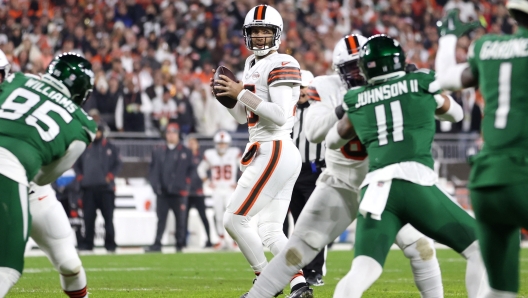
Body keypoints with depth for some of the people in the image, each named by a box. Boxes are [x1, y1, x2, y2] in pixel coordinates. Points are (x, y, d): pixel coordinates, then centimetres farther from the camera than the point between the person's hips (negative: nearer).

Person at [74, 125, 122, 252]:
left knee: (108, 217, -2)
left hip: (106, 187, -2)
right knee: (88, 217, 0)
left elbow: (118, 164, 5)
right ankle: (87, 242, 4)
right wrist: (80, 177, 3)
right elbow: (76, 164, 17)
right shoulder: (85, 148, 14)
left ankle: (110, 243, 0)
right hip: (88, 188, 2)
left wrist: (110, 176, -6)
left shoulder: (111, 148, 8)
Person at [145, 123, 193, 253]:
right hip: (162, 192, 2)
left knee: (180, 220, 2)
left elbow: (190, 171, 2)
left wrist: (185, 185, -7)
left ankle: (179, 245, 8)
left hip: (179, 193, -2)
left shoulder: (186, 153, 5)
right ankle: (157, 245, 1)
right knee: (161, 219, 1)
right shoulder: (158, 152, 13)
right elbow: (153, 170, 10)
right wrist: (155, 185, -3)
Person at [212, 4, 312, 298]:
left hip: (274, 152, -10)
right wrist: (227, 95, 5)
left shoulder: (280, 65, -11)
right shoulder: (253, 65, 18)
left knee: (235, 219, -6)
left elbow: (280, 115, -22)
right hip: (280, 154, 10)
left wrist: (242, 93, -18)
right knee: (270, 231, 6)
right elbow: (243, 116, 24)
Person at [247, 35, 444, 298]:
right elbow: (313, 132, -24)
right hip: (341, 186, 0)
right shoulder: (328, 89, -11)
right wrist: (344, 109, -37)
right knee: (301, 246, -3)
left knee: (420, 246, -7)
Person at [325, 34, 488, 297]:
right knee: (481, 249, 9)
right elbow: (455, 114, 34)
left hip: (375, 187, 3)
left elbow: (332, 140, 37)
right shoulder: (421, 84, 13)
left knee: (361, 273, -4)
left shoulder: (357, 101, 18)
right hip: (415, 183, -3)